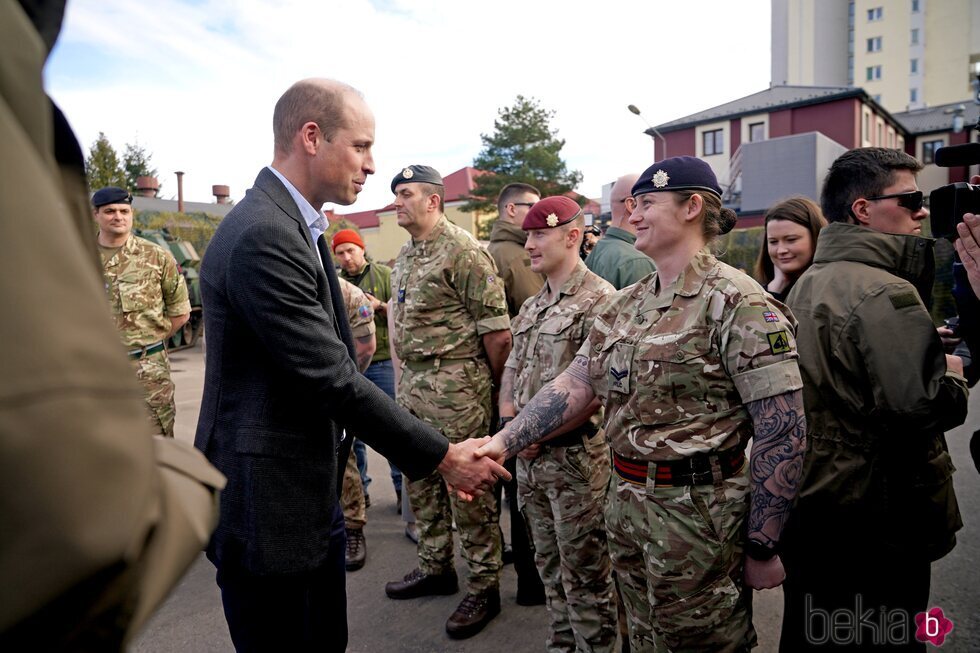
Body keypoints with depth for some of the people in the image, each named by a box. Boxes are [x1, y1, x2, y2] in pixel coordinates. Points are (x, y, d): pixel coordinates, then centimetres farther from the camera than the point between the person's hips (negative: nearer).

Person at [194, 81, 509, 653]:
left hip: (312, 492, 9)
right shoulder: (263, 236, -22)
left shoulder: (295, 225, 10)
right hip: (267, 504, -9)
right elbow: (332, 378, -24)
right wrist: (442, 456, -16)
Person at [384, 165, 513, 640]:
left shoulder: (463, 251, -14)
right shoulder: (404, 256, 14)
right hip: (412, 382, 9)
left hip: (454, 385, -9)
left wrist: (494, 387, -5)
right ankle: (435, 567, 36)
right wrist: (401, 377, 17)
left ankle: (484, 587, 17)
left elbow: (497, 331, -15)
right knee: (420, 479, 18)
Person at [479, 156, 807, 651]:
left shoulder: (735, 302, -15)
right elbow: (574, 386, 4)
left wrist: (761, 548, -14)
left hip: (697, 512, -6)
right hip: (624, 503, 7)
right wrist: (503, 442, -7)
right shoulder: (623, 305, 7)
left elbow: (782, 430, -17)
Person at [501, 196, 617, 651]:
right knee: (549, 564, 20)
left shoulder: (599, 300, -13)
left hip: (576, 456, -7)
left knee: (584, 574, 7)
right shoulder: (531, 306, 12)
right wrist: (509, 422, 0)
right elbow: (512, 369, 16)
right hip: (529, 456, 8)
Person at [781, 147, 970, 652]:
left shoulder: (807, 284, 8)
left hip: (808, 509, 8)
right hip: (877, 521, -8)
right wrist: (954, 378, -7)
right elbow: (921, 405, -28)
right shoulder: (885, 293, -21)